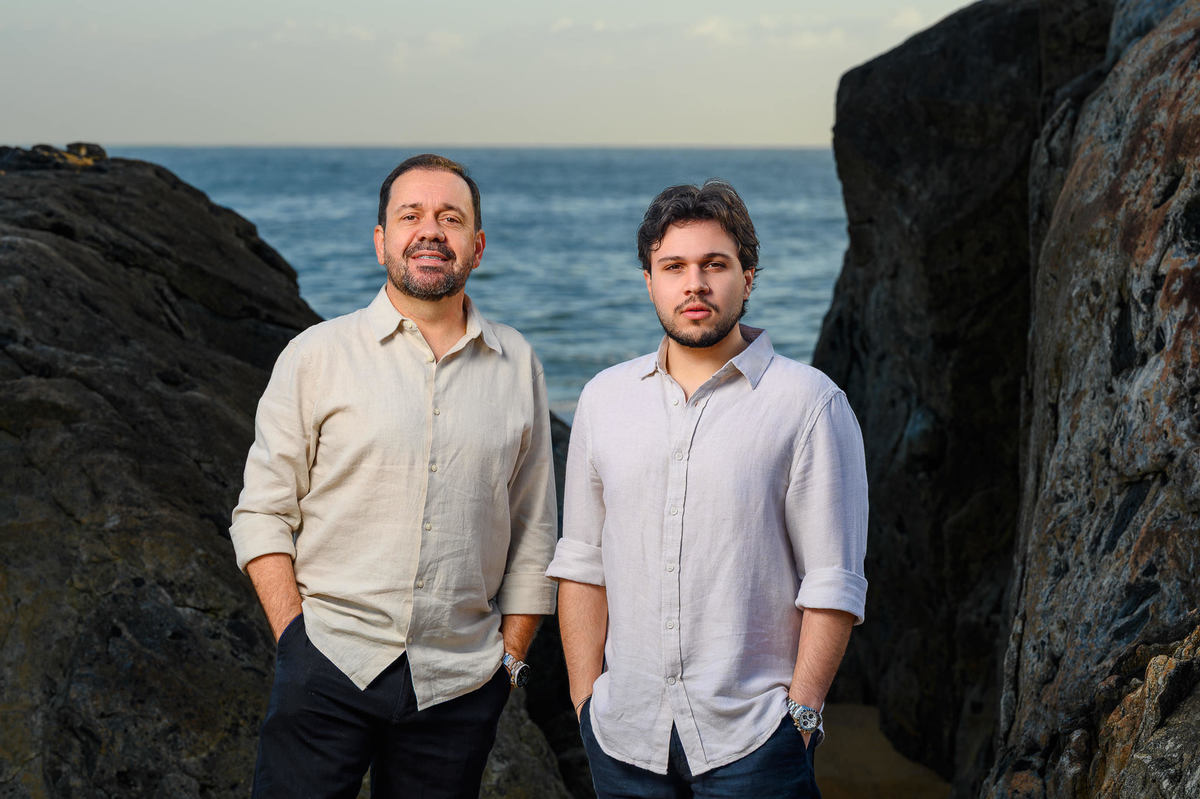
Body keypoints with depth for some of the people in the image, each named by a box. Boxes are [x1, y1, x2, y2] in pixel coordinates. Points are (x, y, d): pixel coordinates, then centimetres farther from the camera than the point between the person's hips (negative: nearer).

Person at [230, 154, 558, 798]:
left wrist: (509, 656, 6)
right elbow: (262, 513, 2)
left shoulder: (517, 365, 8)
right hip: (329, 671, -2)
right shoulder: (318, 355, 2)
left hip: (458, 688, 2)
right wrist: (295, 636, -7)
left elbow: (532, 533, 12)